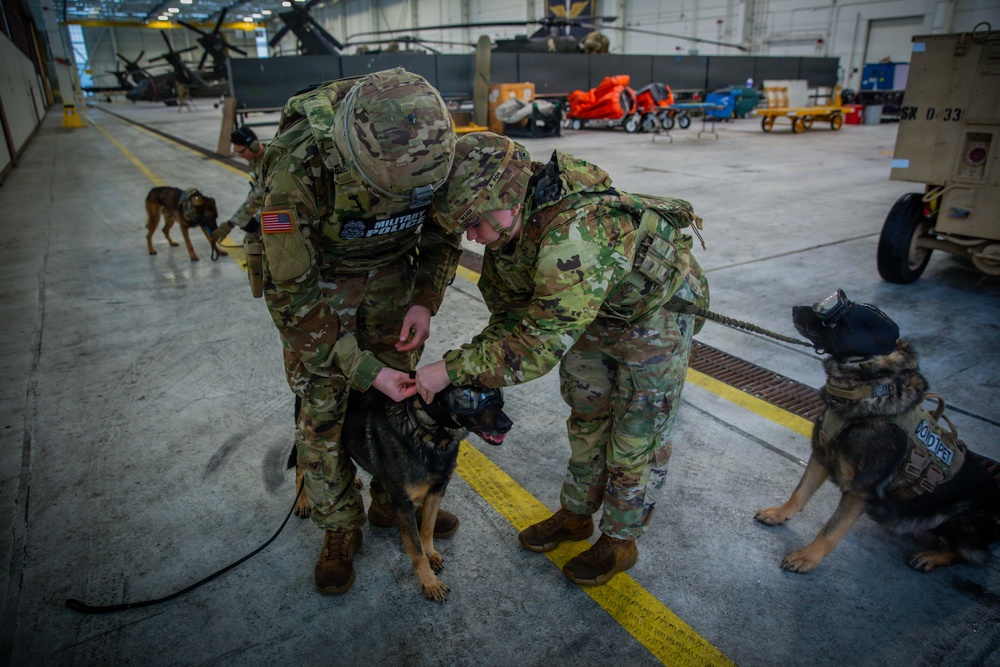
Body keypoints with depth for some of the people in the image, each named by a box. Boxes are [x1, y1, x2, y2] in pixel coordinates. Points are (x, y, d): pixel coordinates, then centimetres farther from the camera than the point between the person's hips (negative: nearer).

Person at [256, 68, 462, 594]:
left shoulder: (429, 141, -23)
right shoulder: (297, 164, -36)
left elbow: (445, 226, -2)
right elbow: (293, 290, -28)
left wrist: (426, 298, -14)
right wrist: (363, 370, -28)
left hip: (390, 271, 4)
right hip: (312, 277, -3)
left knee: (401, 397, 9)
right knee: (322, 409, -1)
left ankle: (394, 502, 33)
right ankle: (338, 531, 22)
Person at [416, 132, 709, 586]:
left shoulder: (575, 234, -44)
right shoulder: (507, 229, -16)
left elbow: (540, 343, -42)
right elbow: (509, 313, -3)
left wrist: (453, 369, -37)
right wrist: (474, 370, -14)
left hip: (657, 314, -7)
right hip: (592, 315, 8)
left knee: (637, 436, 5)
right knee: (586, 419, 17)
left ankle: (620, 540, 26)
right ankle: (576, 514, 37)